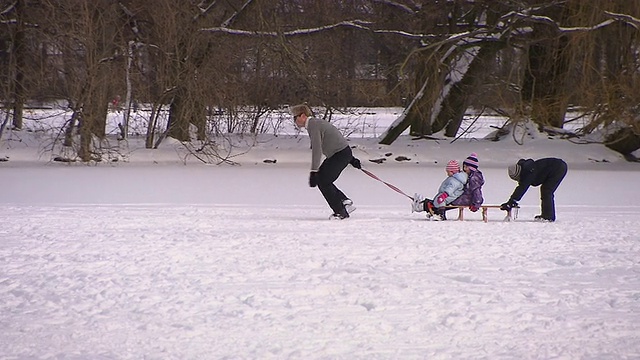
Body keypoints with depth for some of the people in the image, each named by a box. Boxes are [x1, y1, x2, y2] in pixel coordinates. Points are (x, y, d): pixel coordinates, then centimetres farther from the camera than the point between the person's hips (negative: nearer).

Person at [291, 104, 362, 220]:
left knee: (323, 181, -7)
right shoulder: (316, 123, 16)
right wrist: (351, 159, 25)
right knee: (320, 179, 9)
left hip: (340, 155, -10)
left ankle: (341, 212, 0)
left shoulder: (313, 125, -17)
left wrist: (313, 171, -28)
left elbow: (317, 149, -25)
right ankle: (346, 202, 11)